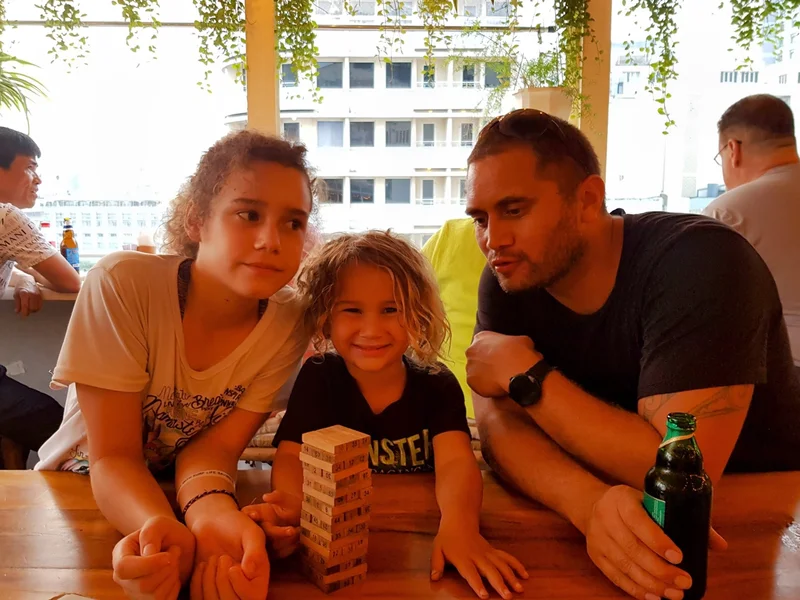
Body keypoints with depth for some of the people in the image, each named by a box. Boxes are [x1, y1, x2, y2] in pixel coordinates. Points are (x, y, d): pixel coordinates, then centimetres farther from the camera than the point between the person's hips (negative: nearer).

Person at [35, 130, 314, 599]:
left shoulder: (288, 323, -15)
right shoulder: (121, 285, -21)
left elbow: (213, 446, -14)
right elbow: (114, 456, -19)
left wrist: (211, 512, -35)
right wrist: (160, 527, -38)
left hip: (190, 496, 1)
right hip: (79, 492, -1)